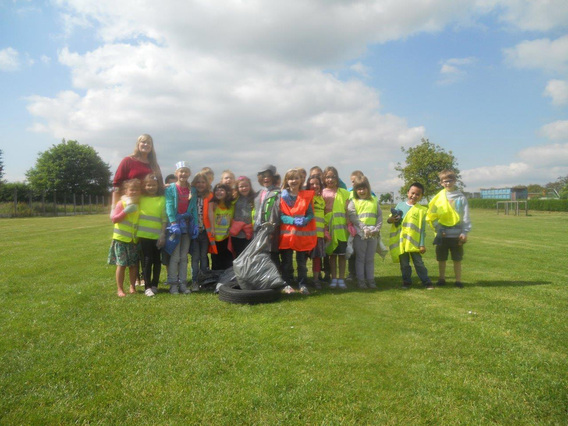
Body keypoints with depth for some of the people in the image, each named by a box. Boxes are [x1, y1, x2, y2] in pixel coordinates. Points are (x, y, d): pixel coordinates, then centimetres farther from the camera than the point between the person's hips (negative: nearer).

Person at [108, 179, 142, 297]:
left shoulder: (139, 205, 8)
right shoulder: (121, 203, -9)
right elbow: (114, 219, -16)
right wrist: (126, 211, -24)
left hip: (134, 239, 5)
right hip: (121, 238, -4)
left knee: (134, 264, 8)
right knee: (121, 264, -1)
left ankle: (133, 287, 21)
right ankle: (120, 289, 9)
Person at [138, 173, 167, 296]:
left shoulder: (162, 199, -1)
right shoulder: (140, 199, 4)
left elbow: (164, 219, -2)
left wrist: (163, 235, -8)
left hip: (157, 236, 0)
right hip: (144, 235, 0)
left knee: (157, 261, 8)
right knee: (146, 261, 0)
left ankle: (154, 285, 22)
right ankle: (147, 287, 7)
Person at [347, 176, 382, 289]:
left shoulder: (374, 200, 10)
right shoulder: (353, 202, 0)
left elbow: (380, 215, 6)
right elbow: (352, 217, -11)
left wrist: (377, 229, -8)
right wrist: (364, 228, -18)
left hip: (373, 234, 3)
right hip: (359, 234, -3)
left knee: (370, 258, 11)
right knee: (360, 258, 5)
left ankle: (370, 280, 18)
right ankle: (360, 280, 11)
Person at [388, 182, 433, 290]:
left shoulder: (421, 210, 1)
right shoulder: (400, 205, 6)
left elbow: (422, 229, -1)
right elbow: (389, 219, 10)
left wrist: (422, 244, -5)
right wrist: (391, 219, -15)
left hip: (414, 242, -1)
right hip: (400, 241, 2)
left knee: (419, 263, 4)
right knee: (404, 264, 9)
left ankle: (427, 282, 14)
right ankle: (406, 282, 22)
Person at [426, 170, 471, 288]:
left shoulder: (461, 197, 0)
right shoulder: (439, 197, 2)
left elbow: (466, 216, 0)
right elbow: (431, 215, 2)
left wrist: (465, 232, -8)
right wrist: (438, 228, -9)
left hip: (456, 234, -1)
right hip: (442, 234, 1)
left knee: (457, 259, 8)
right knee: (441, 259, 10)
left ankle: (458, 280, 19)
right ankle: (441, 279, 23)